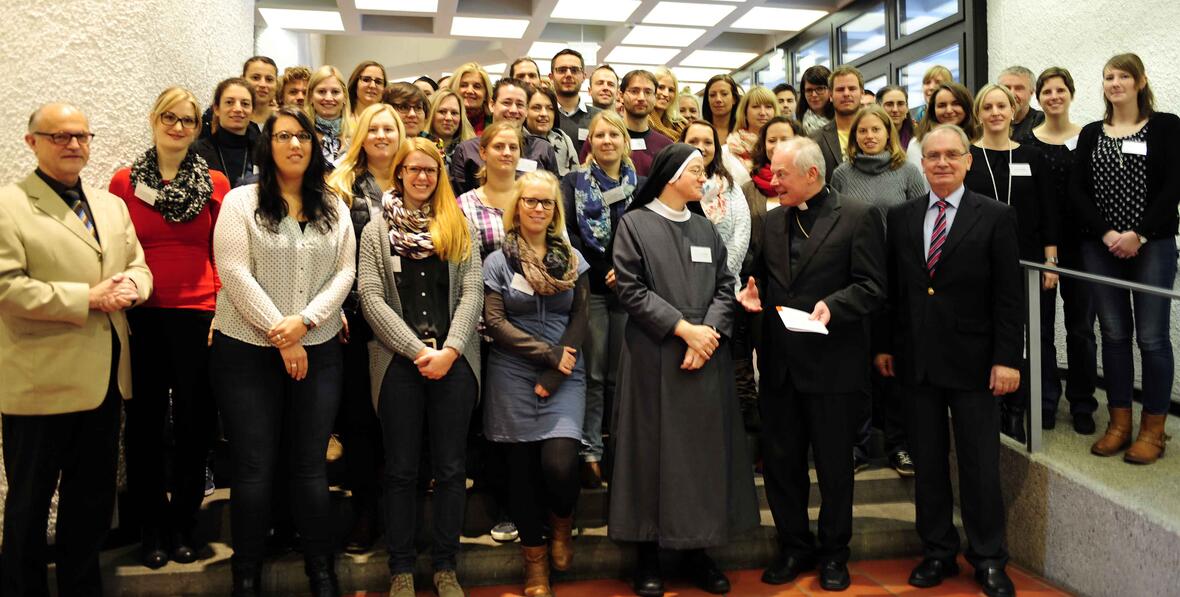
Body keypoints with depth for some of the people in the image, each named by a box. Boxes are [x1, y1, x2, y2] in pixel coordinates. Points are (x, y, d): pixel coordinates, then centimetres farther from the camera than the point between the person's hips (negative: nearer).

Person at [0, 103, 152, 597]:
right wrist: (86, 299, -20)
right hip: (40, 382, -6)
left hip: (105, 378, 7)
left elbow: (139, 266, 14)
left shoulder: (112, 205, 14)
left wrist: (131, 285, -9)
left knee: (93, 496, 17)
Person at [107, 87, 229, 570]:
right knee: (145, 422, 8)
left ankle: (183, 524, 24)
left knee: (195, 421, 7)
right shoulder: (124, 181, 4)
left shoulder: (215, 183, 4)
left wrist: (223, 309, -3)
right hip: (140, 317, 0)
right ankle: (151, 526, 24)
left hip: (198, 316, 0)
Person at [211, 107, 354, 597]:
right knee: (254, 467, 3)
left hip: (318, 352, 3)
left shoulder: (334, 208, 10)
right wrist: (279, 336, -13)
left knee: (311, 464, 7)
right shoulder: (241, 202, -1)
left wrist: (305, 321, -12)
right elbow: (234, 273, -10)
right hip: (248, 351, -2)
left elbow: (345, 272, 3)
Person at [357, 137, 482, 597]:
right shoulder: (376, 231, 8)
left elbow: (471, 294, 3)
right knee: (401, 469, 5)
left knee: (450, 467, 5)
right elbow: (371, 298, -2)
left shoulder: (460, 229, 11)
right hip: (398, 361, -1)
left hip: (454, 362, 1)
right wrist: (417, 351, -11)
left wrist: (450, 350, -11)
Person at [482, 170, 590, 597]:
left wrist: (556, 374, -7)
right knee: (522, 467, 4)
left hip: (564, 377, 1)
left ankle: (561, 524, 20)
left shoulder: (572, 259, 8)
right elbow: (494, 322, -5)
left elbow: (580, 318, 4)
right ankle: (534, 558, 22)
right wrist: (549, 353, -11)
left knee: (559, 463, -14)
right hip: (513, 377, 0)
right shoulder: (498, 261, 2)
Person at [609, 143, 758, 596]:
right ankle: (648, 554, 12)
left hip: (706, 354, 4)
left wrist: (709, 331, -10)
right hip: (654, 355, -4)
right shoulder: (634, 223, -1)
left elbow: (725, 287, 8)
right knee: (654, 450, 1)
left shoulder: (706, 228, 14)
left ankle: (698, 550, 17)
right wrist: (683, 328, -14)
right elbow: (630, 289, -9)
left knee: (703, 448, 6)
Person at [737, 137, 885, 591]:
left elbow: (872, 286, -10)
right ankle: (794, 546, 29)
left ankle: (834, 553, 27)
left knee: (834, 463, 9)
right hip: (780, 362, 5)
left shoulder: (859, 217, -5)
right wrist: (753, 292, -2)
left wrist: (833, 306, -26)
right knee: (779, 460, 11)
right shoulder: (772, 221, 12)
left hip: (833, 362, -5)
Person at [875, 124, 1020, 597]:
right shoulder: (901, 217, 7)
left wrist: (1006, 358, -10)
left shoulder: (996, 217, -3)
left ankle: (988, 558, 23)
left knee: (980, 465, 6)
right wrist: (884, 345, 6)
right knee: (927, 463, 11)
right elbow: (891, 287, 9)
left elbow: (1008, 295, -6)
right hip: (915, 360, 3)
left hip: (972, 361, -3)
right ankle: (937, 551, 26)